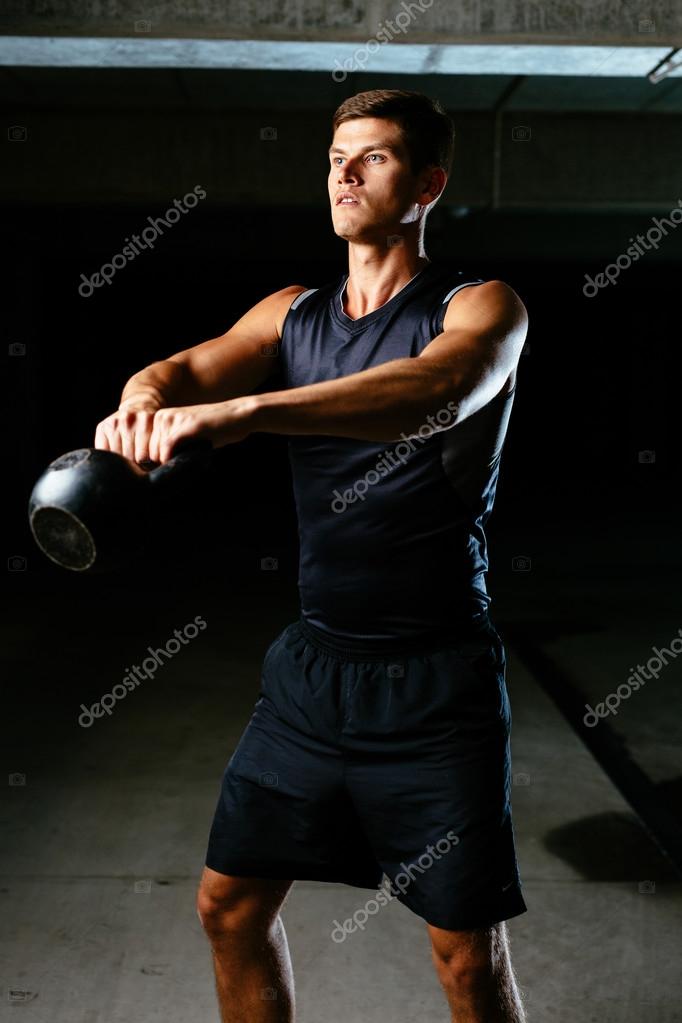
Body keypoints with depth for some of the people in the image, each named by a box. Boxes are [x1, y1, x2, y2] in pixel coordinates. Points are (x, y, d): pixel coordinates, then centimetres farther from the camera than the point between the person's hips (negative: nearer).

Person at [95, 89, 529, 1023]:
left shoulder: (481, 309, -7)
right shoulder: (292, 313, 10)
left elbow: (436, 392, -30)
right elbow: (194, 363, -6)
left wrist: (242, 410, -43)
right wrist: (145, 400, -31)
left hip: (435, 676, -5)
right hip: (312, 660, 5)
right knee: (230, 905, 14)